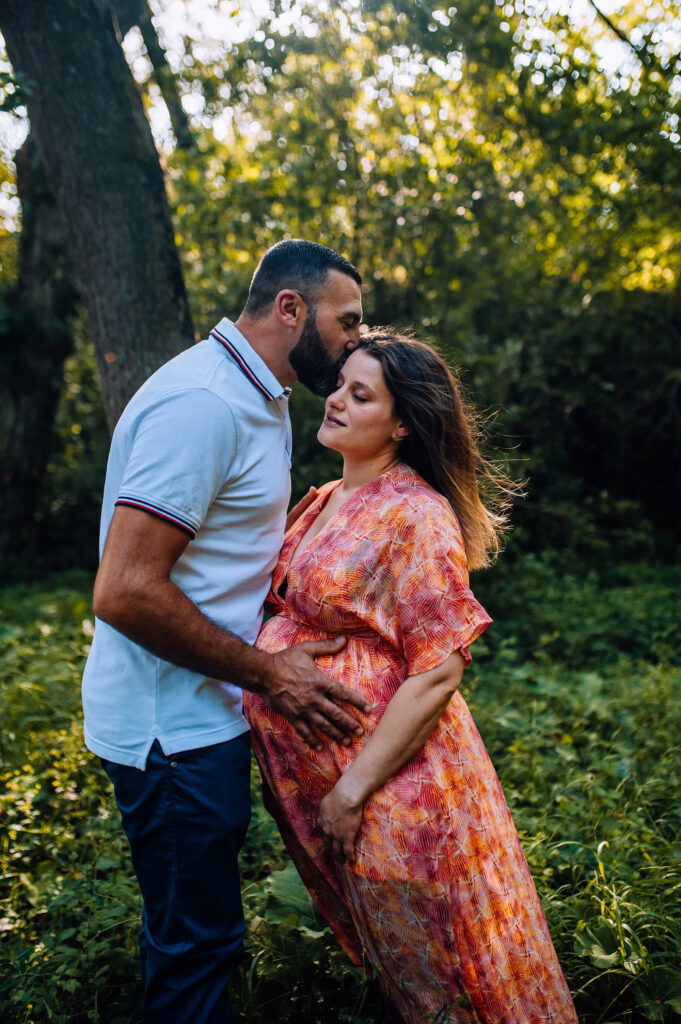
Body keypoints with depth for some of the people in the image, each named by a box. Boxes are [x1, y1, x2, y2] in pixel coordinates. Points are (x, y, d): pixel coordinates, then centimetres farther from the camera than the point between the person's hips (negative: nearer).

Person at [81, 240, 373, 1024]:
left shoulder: (257, 399, 12)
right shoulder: (202, 402, -22)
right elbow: (126, 592, -27)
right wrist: (267, 673, -19)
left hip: (201, 712, 10)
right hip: (172, 725, -10)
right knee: (195, 946, 7)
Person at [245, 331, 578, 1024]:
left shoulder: (417, 516, -18)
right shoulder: (329, 502, 7)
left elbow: (438, 672, -22)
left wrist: (353, 789, -20)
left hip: (387, 774, -7)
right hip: (306, 764, 8)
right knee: (374, 947, 25)